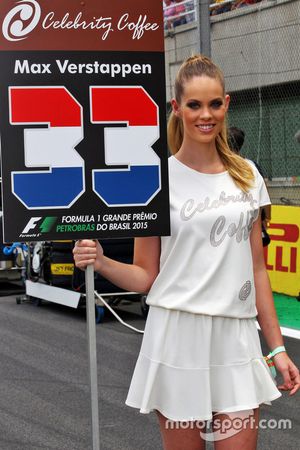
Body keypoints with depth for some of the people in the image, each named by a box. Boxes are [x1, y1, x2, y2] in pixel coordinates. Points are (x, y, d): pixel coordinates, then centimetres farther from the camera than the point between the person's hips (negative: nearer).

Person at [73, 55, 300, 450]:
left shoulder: (247, 176, 8)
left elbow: (256, 268, 12)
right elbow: (145, 276, -1)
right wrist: (101, 263, -20)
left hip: (238, 341, 3)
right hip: (178, 337, -3)